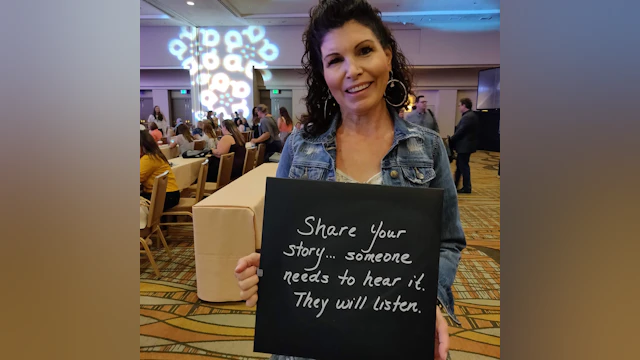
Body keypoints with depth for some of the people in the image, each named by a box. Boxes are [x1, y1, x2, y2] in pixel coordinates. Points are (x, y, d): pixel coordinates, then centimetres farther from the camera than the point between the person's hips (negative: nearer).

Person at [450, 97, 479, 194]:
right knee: (459, 165, 18)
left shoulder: (467, 117, -21)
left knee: (463, 166, 0)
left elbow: (460, 131, -23)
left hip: (465, 146, -10)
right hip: (466, 145, 10)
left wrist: (451, 140, -10)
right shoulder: (471, 115, 11)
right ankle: (455, 185, 28)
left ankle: (466, 188, 9)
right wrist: (453, 138, 8)